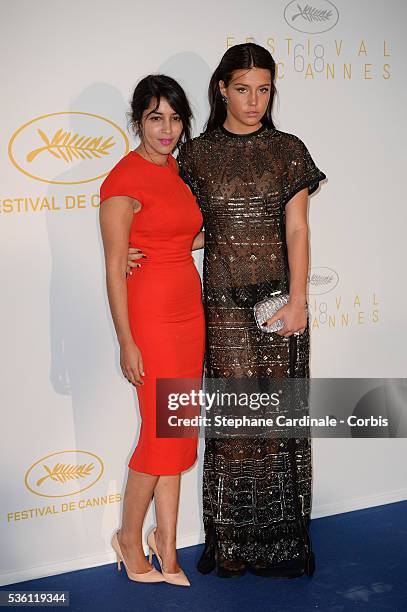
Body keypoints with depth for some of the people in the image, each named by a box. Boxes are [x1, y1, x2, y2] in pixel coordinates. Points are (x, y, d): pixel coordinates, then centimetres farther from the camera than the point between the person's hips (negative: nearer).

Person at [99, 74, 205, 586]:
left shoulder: (174, 169, 10)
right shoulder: (124, 179, -13)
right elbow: (115, 268, -14)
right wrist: (127, 344, -14)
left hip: (188, 312, 8)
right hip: (150, 317, -8)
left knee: (180, 429, 12)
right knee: (161, 431, 0)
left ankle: (165, 537, 27)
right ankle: (130, 536, 24)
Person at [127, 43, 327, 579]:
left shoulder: (289, 151, 4)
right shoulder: (197, 154, 6)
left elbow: (296, 229, -2)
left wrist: (297, 299, -12)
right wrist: (144, 252, -8)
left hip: (279, 298, 0)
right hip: (224, 302, 0)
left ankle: (282, 539, 19)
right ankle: (233, 542, 17)